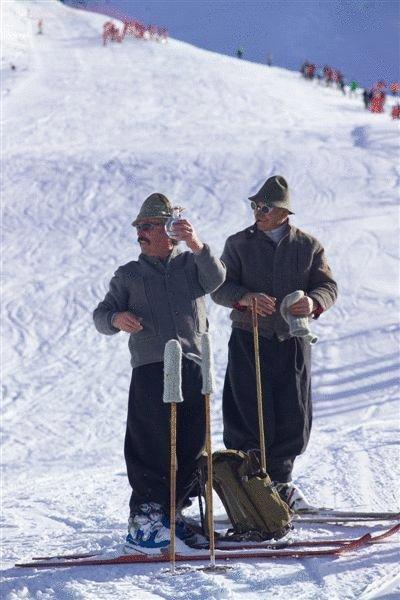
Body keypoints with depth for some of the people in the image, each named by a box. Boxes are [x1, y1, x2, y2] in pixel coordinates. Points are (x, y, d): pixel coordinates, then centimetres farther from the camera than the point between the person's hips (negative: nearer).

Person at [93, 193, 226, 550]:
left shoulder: (192, 264, 15)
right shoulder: (128, 276, 15)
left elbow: (215, 278, -7)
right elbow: (101, 316, 12)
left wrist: (197, 245, -24)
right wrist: (116, 318, -12)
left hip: (194, 367, 2)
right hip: (150, 369, -2)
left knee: (191, 447, 5)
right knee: (151, 446, -9)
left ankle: (170, 511, 17)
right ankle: (144, 520, -6)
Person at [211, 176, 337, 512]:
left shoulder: (308, 245, 8)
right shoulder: (239, 244, 4)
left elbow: (328, 286, 4)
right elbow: (220, 288, -2)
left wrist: (313, 302, -20)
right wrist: (245, 298, -24)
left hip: (293, 342, 2)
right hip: (249, 341, -2)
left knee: (292, 417, 4)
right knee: (249, 416, -6)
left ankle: (279, 482, 21)